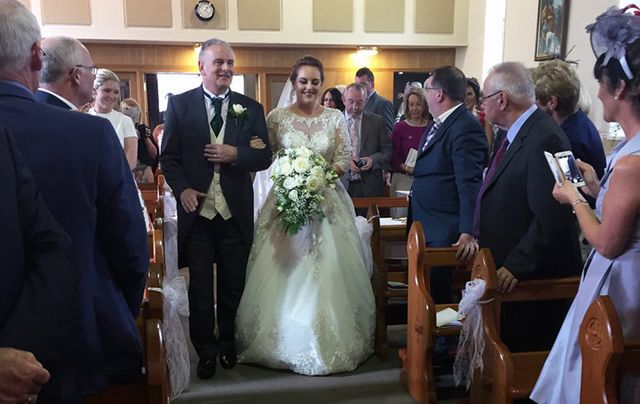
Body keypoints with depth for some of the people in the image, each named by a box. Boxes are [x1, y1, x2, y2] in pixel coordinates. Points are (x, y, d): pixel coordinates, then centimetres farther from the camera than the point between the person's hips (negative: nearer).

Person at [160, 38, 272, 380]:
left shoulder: (250, 108, 6)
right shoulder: (179, 104, 3)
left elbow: (264, 157, 3)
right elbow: (168, 156, 2)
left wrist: (235, 154, -14)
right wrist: (182, 189, -13)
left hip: (235, 211, 1)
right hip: (196, 209, -1)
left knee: (233, 283, 13)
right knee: (200, 284, 9)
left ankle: (227, 342, 33)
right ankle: (205, 350, 24)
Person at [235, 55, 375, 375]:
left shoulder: (335, 118, 4)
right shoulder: (277, 117, 2)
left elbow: (344, 160, 2)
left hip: (327, 201, 1)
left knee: (328, 274, 0)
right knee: (284, 274, 1)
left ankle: (332, 342, 14)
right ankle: (284, 342, 16)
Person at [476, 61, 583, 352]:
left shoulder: (545, 139, -21)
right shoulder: (517, 133, 9)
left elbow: (551, 217, -26)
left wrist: (516, 266, -24)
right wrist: (477, 235, 14)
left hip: (532, 274, -9)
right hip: (505, 266, 9)